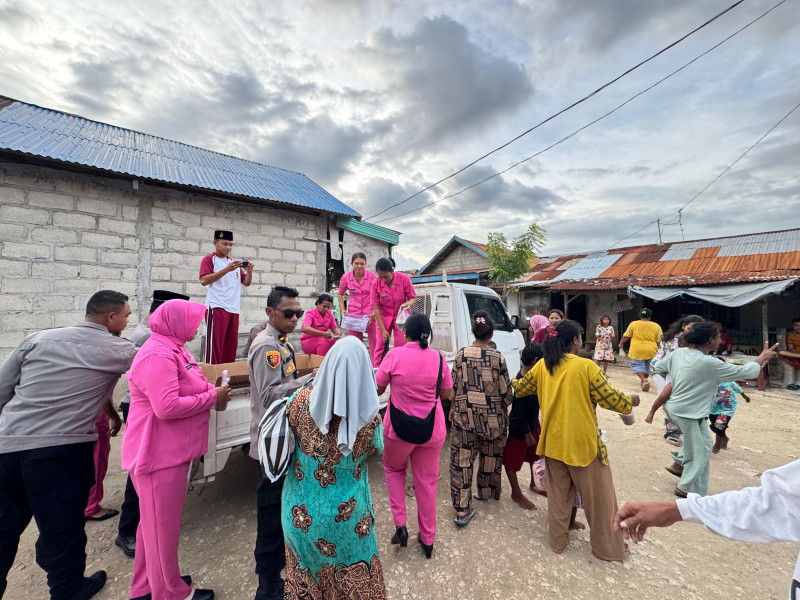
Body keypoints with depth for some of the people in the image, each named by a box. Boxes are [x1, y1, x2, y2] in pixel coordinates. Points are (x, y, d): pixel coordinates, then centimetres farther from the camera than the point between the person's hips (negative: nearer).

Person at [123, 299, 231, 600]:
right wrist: (212, 397, -20)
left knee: (154, 520, 23)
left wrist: (211, 391, 5)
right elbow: (167, 407, -29)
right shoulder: (158, 355, -23)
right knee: (163, 523, 8)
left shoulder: (171, 349, 10)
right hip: (160, 453, -10)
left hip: (171, 449, 10)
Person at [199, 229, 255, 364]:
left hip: (234, 308, 6)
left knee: (231, 345, 6)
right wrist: (227, 269, -17)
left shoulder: (235, 262, 22)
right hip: (216, 307, -6)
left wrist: (249, 271, -1)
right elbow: (204, 280, -10)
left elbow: (246, 283, 20)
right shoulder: (209, 259, 5)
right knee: (214, 343, -7)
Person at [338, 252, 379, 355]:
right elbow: (340, 294, 15)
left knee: (375, 344, -4)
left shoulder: (372, 276, -9)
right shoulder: (346, 277, -2)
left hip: (370, 314, -2)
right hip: (353, 314, 2)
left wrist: (373, 314, -16)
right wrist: (343, 310, 3)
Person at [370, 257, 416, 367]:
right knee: (381, 346, -1)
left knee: (400, 346, -2)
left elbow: (412, 297, -6)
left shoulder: (404, 279, -16)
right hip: (384, 318, 1)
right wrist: (383, 329, -12)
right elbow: (376, 308, -10)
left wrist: (409, 303, -32)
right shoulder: (376, 284, -14)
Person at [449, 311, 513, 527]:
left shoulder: (460, 355, -8)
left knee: (461, 460, 9)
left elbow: (453, 387, 1)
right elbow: (506, 392, -5)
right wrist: (504, 410, 15)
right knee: (490, 456, 23)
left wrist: (453, 409, 18)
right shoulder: (497, 358, -13)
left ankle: (462, 510, 14)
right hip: (492, 417, 0)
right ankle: (485, 492, 44)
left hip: (463, 416, 1)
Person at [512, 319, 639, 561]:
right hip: (583, 442, -4)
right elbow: (611, 399, -12)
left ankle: (558, 541, 34)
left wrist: (511, 381, 31)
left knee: (558, 494, 20)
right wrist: (630, 400, 9)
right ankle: (608, 547, 32)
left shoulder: (542, 366, -2)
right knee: (598, 496, 16)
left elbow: (519, 388, 9)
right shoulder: (586, 366, -16)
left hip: (553, 441, 5)